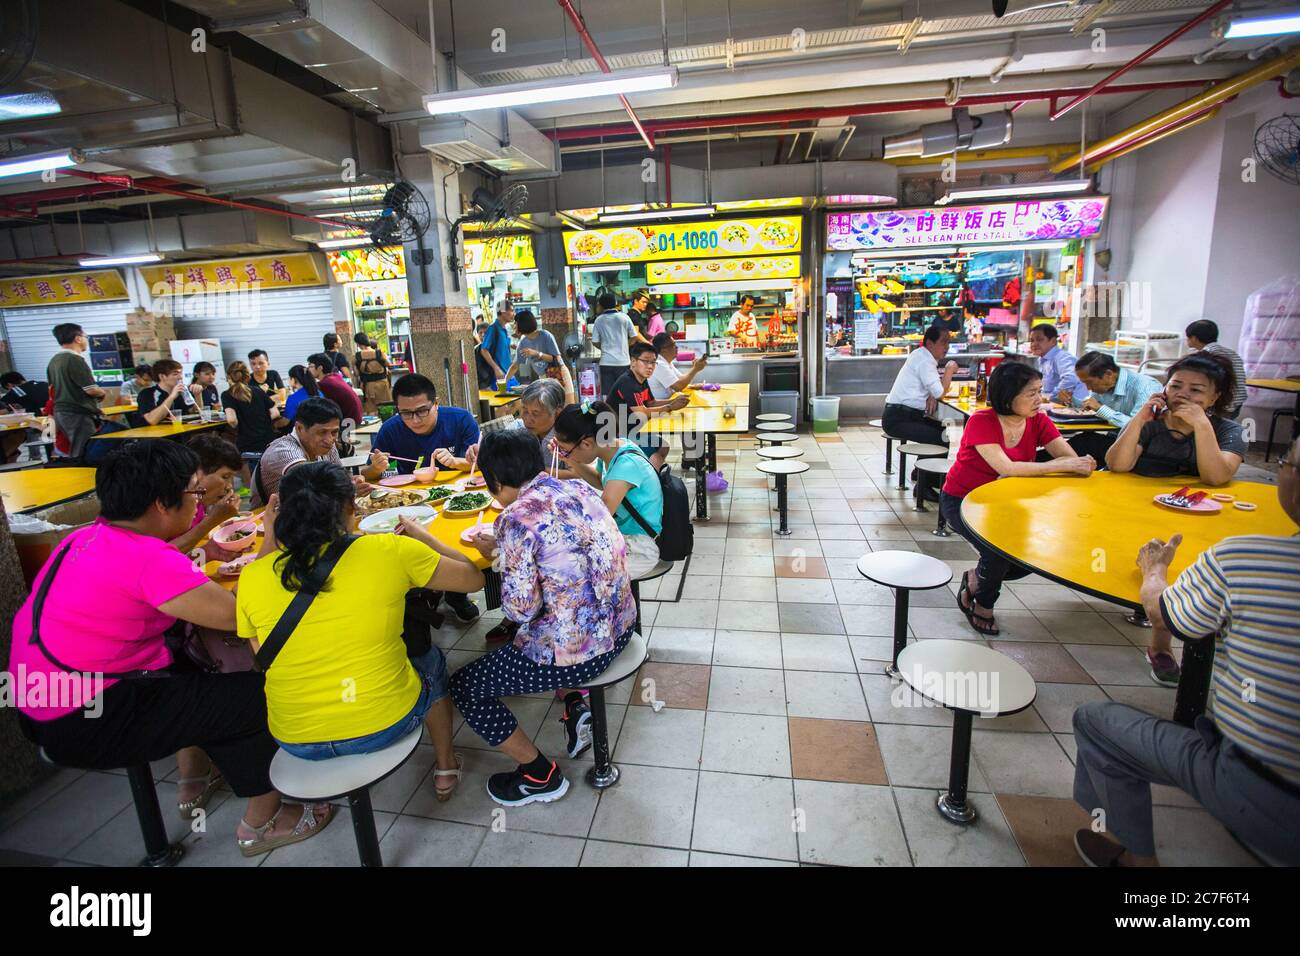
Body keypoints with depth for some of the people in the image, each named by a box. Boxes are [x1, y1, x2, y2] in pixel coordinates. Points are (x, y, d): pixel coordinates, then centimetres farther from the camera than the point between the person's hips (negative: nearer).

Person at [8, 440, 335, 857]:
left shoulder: (89, 535, 2)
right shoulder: (147, 559, -26)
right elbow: (241, 615, -26)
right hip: (85, 725, -10)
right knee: (261, 694, -3)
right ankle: (262, 822, 16)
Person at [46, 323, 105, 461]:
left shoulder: (54, 360, 12)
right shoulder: (75, 359, -16)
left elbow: (53, 387, 21)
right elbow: (91, 390, -18)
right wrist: (103, 393, 4)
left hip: (61, 412, 9)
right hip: (78, 413, -9)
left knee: (76, 452, 14)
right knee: (84, 455, -7)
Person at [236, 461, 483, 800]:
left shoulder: (252, 576, -10)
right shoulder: (388, 551, -17)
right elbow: (473, 578, -4)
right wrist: (422, 535, 12)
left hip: (294, 740, 3)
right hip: (384, 724, -2)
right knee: (432, 658, 28)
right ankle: (445, 768, 40)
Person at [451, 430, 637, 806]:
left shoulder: (517, 519, -21)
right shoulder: (578, 488, 2)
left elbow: (521, 610, -18)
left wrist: (499, 557, -2)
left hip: (578, 652, -8)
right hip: (619, 628, 9)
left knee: (463, 685, 11)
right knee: (537, 631, 36)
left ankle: (541, 775, 19)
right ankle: (575, 704, 24)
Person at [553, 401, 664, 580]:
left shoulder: (627, 464, -28)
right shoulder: (613, 447, -5)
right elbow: (601, 482, 18)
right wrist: (571, 461, 1)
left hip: (640, 550, -8)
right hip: (620, 535, 8)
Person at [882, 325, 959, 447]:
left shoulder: (922, 355, 15)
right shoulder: (924, 361, -14)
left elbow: (934, 385, 25)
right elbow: (940, 393, -18)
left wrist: (932, 396, 0)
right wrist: (950, 369, -3)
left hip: (911, 415, 10)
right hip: (897, 420, -10)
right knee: (942, 440, -23)